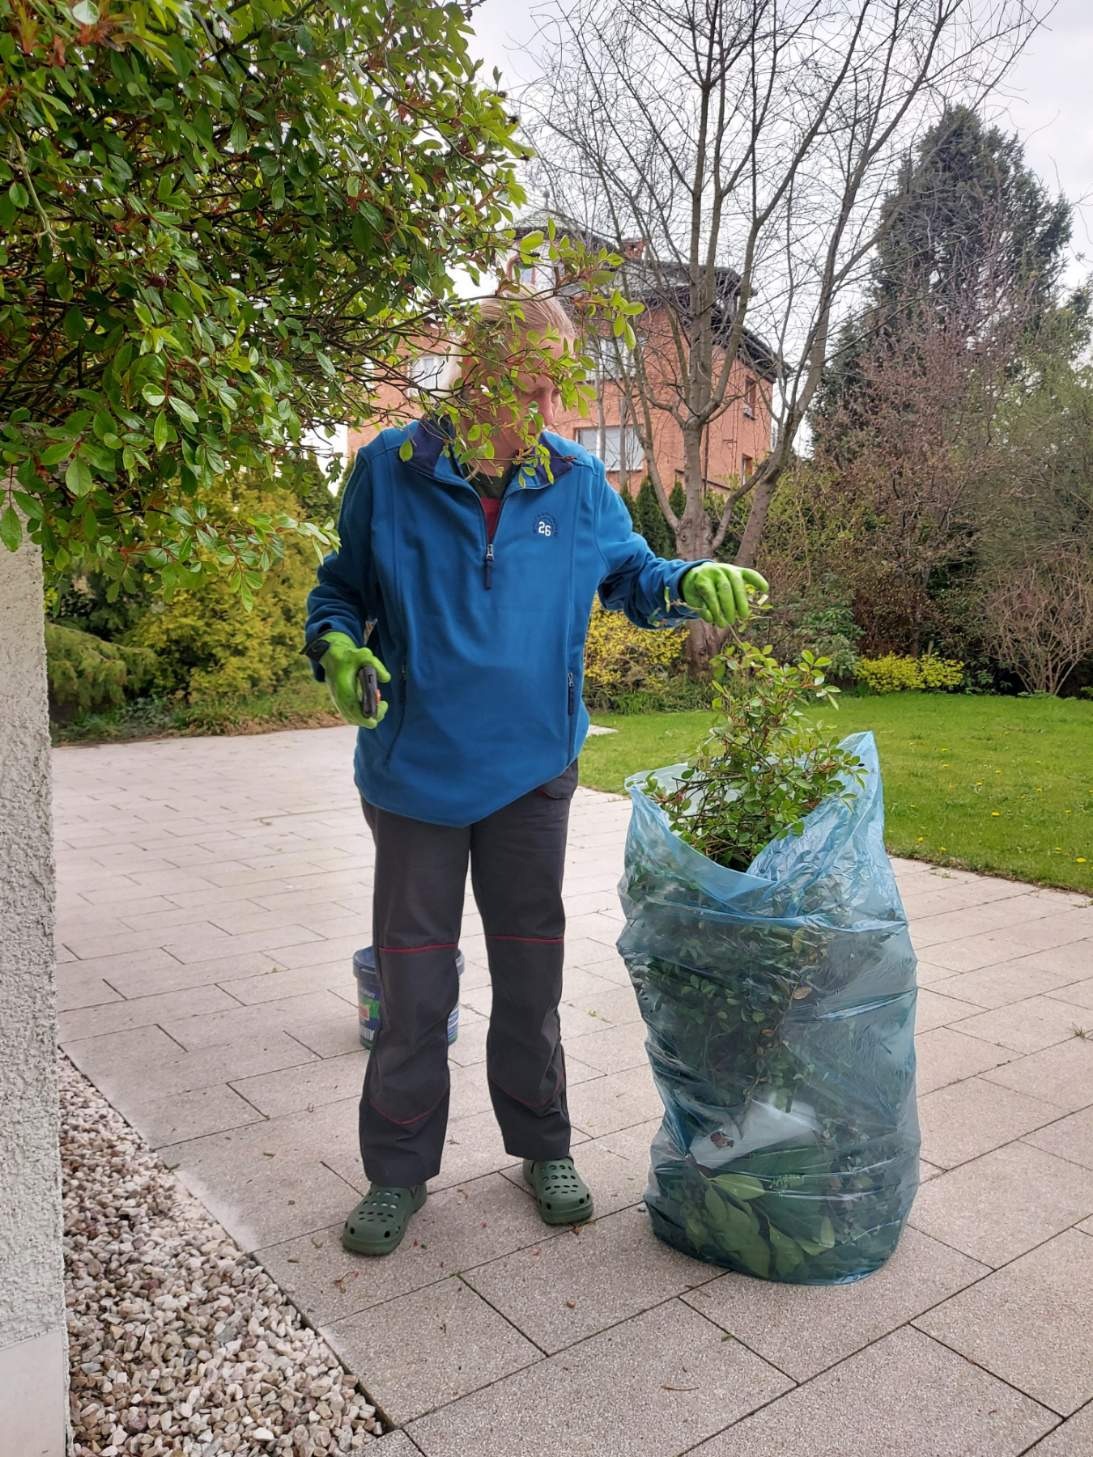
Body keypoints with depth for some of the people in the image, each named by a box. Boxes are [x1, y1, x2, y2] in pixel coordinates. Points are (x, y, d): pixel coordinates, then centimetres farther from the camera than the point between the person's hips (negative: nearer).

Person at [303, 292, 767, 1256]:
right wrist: (336, 646, -19)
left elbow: (629, 574, 9)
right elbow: (341, 588, 3)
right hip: (417, 768, -1)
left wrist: (693, 584, -12)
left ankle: (544, 1147, 36)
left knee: (530, 970, 15)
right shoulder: (391, 470, -7)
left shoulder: (576, 480, -2)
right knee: (412, 981, 9)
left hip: (532, 768, 2)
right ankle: (400, 1170, 30)